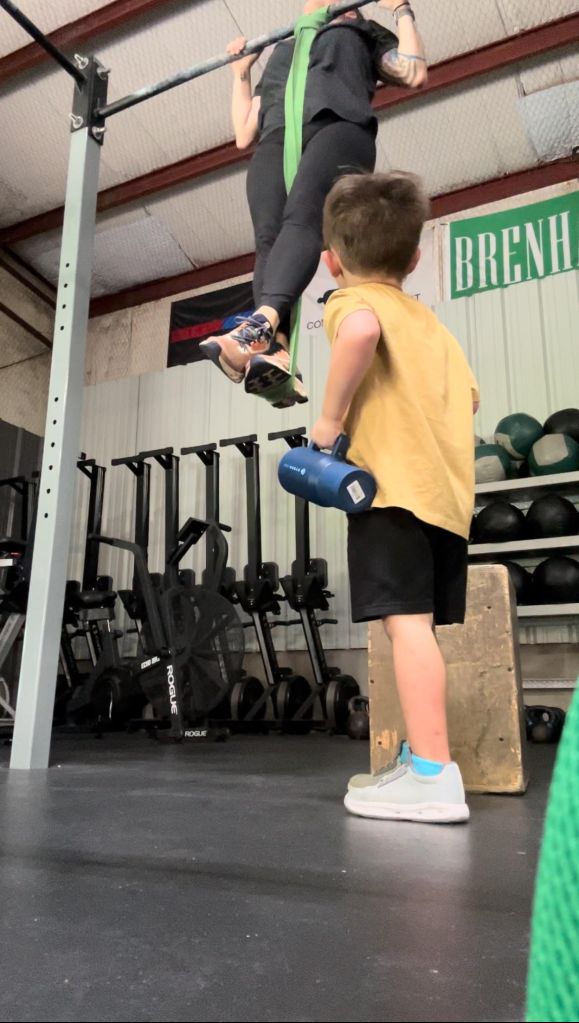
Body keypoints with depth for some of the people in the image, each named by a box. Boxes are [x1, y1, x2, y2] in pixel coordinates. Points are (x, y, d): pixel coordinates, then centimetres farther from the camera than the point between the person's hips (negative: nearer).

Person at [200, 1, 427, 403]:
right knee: (268, 237, -27)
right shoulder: (281, 53, 43)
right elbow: (244, 135, 37)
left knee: (302, 218, -34)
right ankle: (276, 355, -49)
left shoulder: (362, 34, 35)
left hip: (338, 124, -3)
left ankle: (261, 325, -59)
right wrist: (241, 73, 41)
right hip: (277, 140, 3)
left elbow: (414, 72, 15)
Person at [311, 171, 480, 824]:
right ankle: (419, 759, 20)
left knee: (406, 621, -13)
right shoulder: (430, 322, 26)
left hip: (396, 485, -9)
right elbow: (468, 396, 26)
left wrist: (331, 416, -16)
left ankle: (433, 777, -14)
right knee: (416, 624, 12)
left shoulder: (352, 300, 2)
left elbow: (362, 331, -23)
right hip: (447, 489, 9)